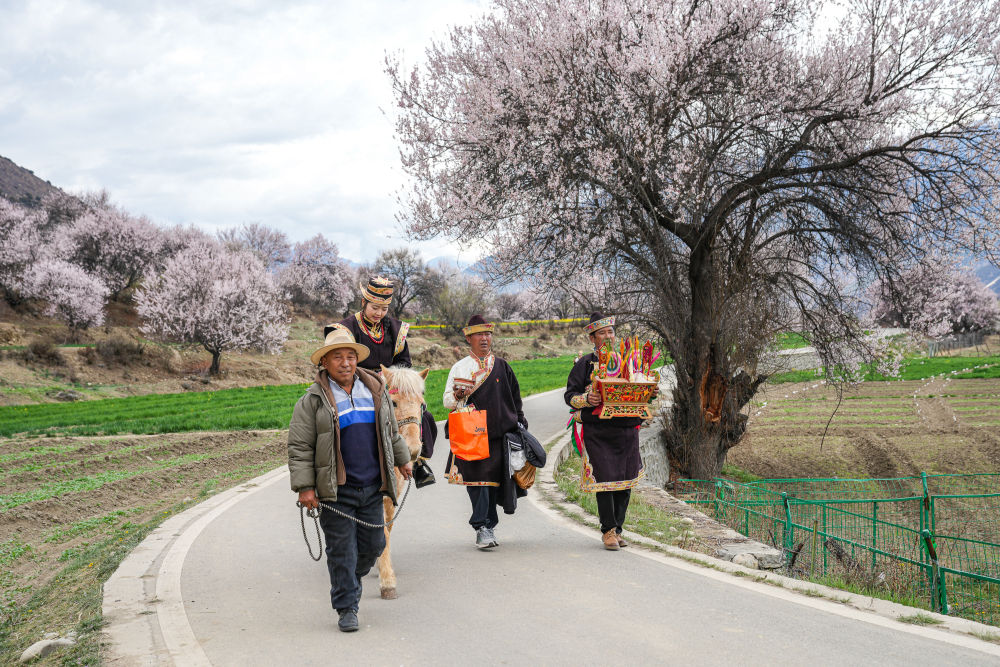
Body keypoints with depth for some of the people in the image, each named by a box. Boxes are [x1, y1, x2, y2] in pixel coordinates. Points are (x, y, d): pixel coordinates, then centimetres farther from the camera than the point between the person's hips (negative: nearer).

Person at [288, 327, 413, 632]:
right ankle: (347, 607, 11)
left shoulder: (376, 391, 9)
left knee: (373, 545, 11)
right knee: (342, 551, 0)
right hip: (335, 491, -4)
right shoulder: (312, 401, -6)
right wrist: (304, 487, -12)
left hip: (372, 487, 5)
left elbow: (391, 432, 24)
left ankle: (349, 582, 38)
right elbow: (300, 447, -6)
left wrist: (402, 459, 29)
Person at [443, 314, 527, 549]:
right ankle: (482, 527, -13)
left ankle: (488, 526, 15)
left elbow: (515, 398, 19)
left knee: (494, 477, 4)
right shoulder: (460, 367, 8)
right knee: (477, 478, -11)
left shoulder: (502, 366, 14)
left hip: (498, 433, 2)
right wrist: (457, 396, -16)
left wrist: (519, 424, 12)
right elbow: (447, 401, 5)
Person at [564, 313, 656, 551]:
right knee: (604, 477, -8)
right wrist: (587, 399, -18)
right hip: (597, 430, -4)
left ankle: (617, 529, 16)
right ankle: (608, 530, 2)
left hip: (626, 427, 4)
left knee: (626, 478, 4)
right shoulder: (585, 363, 4)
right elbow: (570, 395, 1)